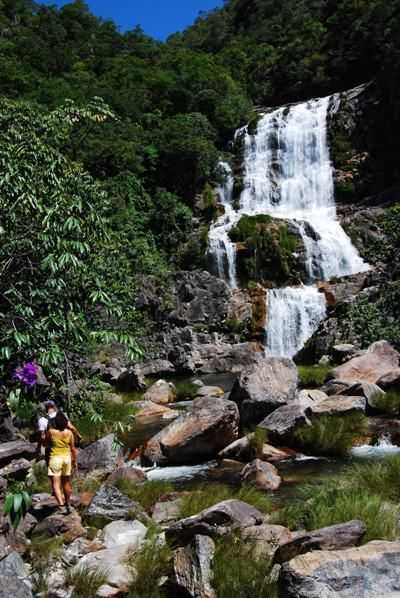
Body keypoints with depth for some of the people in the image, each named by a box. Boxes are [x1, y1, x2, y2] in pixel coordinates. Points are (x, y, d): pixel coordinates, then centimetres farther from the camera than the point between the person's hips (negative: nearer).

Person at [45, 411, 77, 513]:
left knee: (56, 483, -5)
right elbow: (73, 448, 1)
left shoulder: (51, 432, -13)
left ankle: (61, 504, -24)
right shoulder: (69, 433, -5)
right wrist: (75, 461, 12)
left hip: (55, 458, -4)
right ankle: (67, 504, 31)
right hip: (67, 458, 4)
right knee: (66, 483, 18)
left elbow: (46, 443, 4)